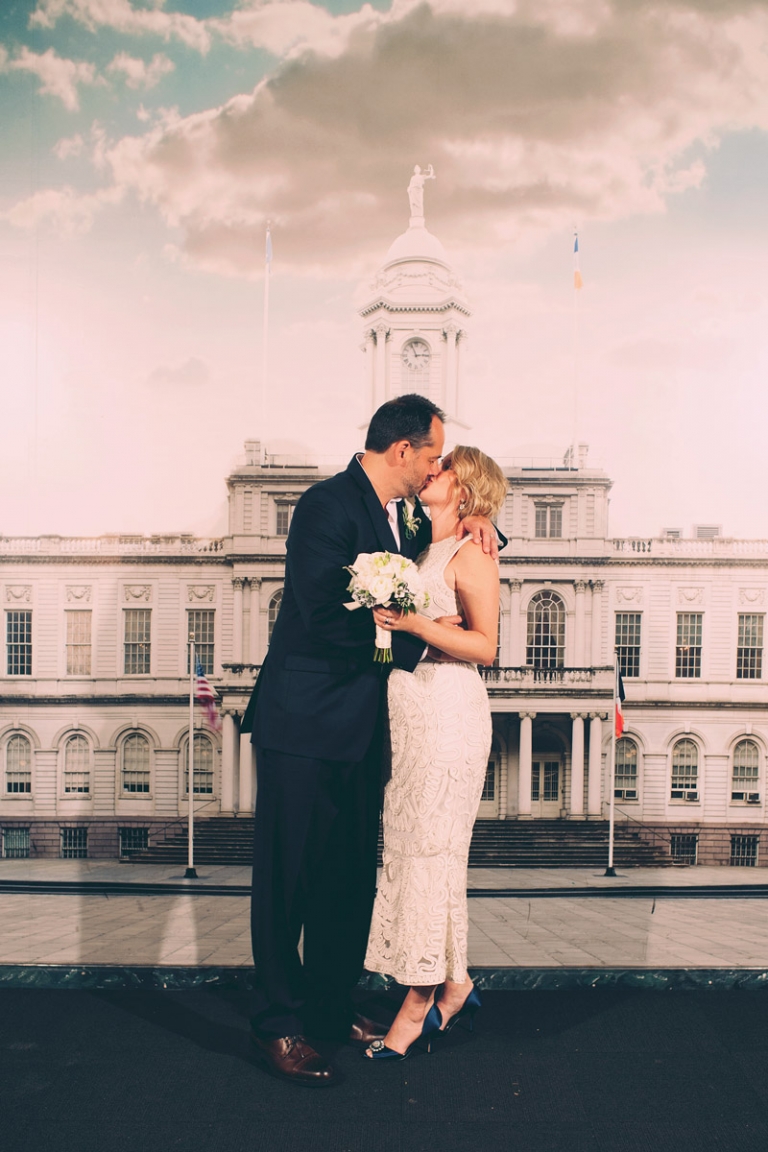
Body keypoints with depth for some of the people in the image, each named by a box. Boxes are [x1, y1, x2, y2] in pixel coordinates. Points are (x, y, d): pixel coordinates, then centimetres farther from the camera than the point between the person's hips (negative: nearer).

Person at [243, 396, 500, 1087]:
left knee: (352, 874, 15)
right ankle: (277, 1024, 16)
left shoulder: (400, 516, 11)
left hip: (360, 726, 9)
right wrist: (417, 636, -15)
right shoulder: (328, 506, -16)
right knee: (289, 876, 2)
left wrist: (474, 521, 6)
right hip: (304, 723, -9)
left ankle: (330, 1004, 30)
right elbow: (328, 616, -24)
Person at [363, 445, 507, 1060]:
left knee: (428, 852, -1)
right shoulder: (421, 546, 16)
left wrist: (417, 623, -22)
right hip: (406, 711, 8)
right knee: (404, 846, 10)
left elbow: (485, 645, -12)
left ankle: (421, 1001, 12)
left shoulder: (471, 553, -7)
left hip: (448, 713, -8)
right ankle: (455, 985, 25)